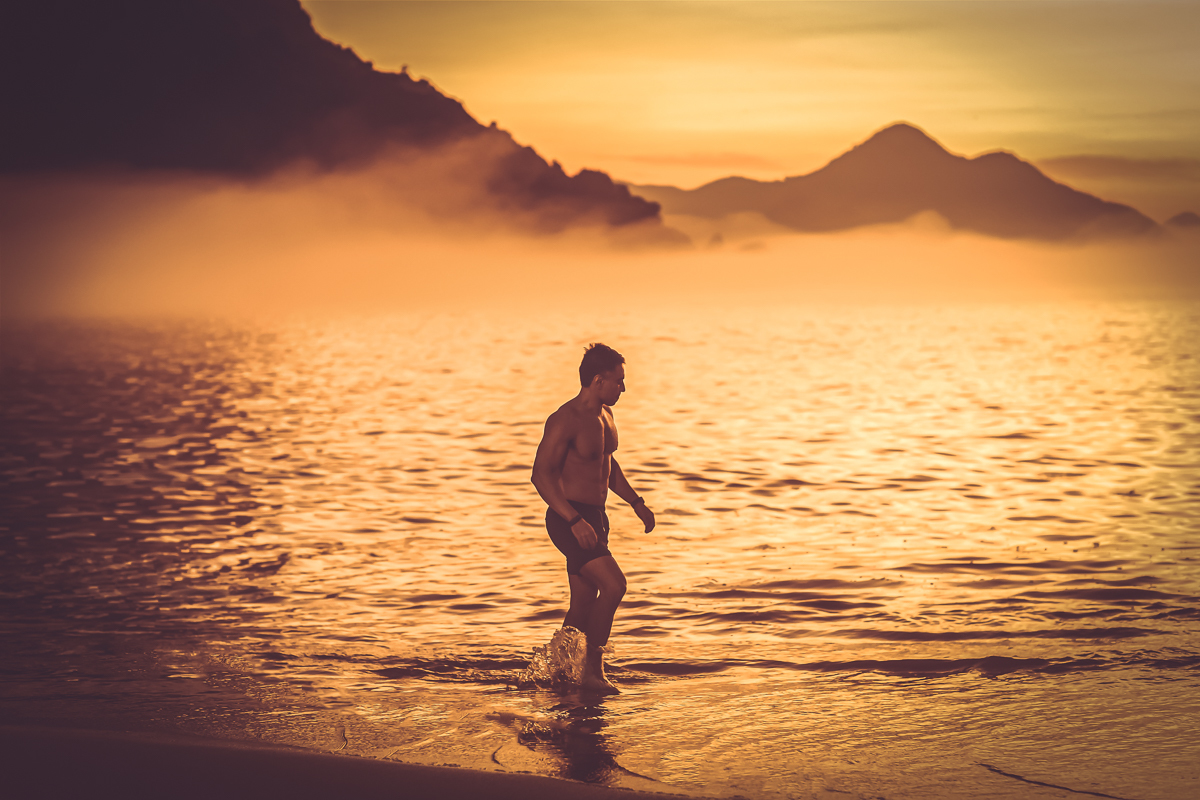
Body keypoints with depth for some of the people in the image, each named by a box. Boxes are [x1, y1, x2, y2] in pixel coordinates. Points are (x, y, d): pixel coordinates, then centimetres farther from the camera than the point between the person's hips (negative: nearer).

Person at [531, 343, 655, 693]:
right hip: (569, 520, -9)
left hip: (595, 518, 9)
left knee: (583, 604, 9)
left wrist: (636, 501, 18)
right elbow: (541, 474, -21)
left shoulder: (604, 415, 12)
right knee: (614, 586, -18)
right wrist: (575, 521, -27)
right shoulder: (565, 420, -17)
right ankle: (592, 670, -7)